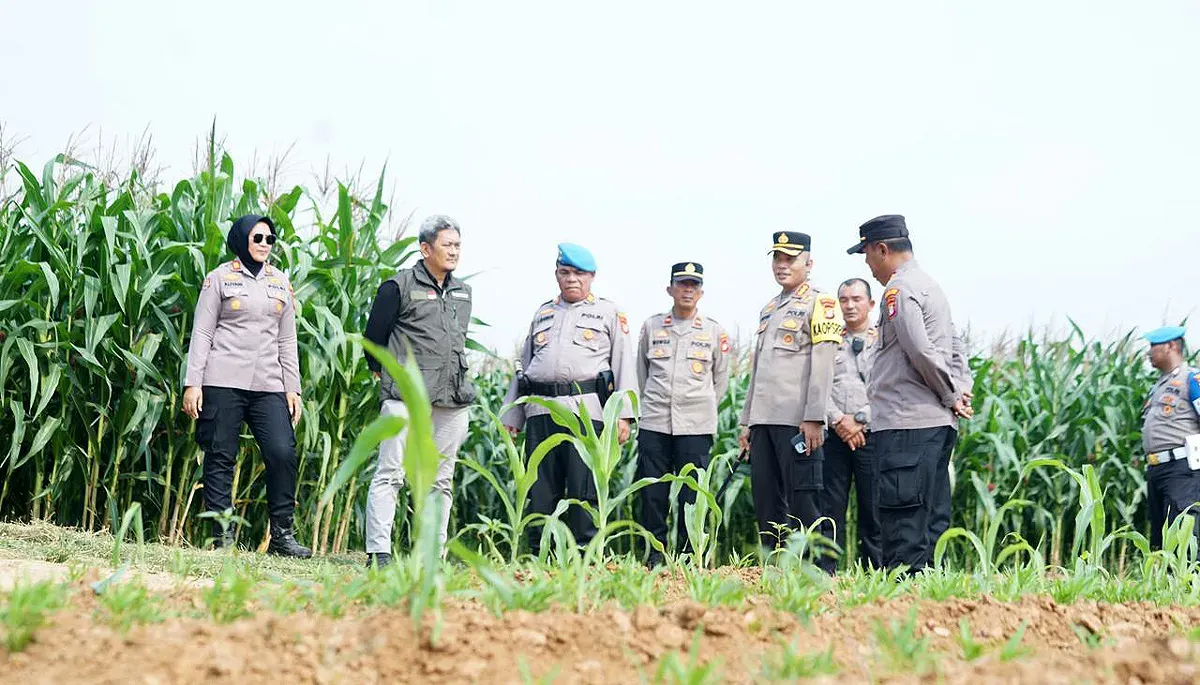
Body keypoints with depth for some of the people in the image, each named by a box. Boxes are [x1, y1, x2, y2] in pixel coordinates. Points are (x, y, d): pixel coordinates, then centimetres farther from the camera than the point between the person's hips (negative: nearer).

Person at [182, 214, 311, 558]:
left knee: (284, 452, -9)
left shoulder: (281, 283, 17)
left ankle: (282, 534, -2)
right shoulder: (220, 278, 6)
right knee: (220, 458, -1)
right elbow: (201, 333, 2)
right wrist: (193, 383, -6)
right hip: (223, 382, -3)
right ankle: (222, 535, 4)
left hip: (269, 386, 3)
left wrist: (292, 388, 11)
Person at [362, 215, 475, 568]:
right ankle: (378, 552, -7)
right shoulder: (399, 286, -2)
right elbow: (374, 334, 3)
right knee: (390, 474, -8)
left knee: (441, 480, 8)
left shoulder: (462, 292, 16)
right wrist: (385, 373, 10)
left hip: (453, 400, 6)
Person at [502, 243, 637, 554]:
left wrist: (623, 414, -6)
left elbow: (623, 364, 5)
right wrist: (512, 416, 18)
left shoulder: (609, 313, 12)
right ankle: (539, 558, 8)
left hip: (585, 410, -4)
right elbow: (523, 364, 25)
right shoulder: (543, 312, 23)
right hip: (540, 411, 4)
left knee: (584, 490, -7)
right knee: (539, 491, 2)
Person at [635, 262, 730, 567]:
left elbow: (721, 377, 15)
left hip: (696, 427, -1)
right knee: (652, 493, 0)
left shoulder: (713, 330, 7)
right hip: (654, 424, 1)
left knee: (692, 494, -2)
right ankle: (654, 555, 9)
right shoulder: (651, 326, 9)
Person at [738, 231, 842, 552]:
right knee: (766, 502, 8)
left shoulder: (821, 304, -1)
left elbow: (822, 364, -10)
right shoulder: (768, 310, 22)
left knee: (802, 503, -7)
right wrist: (746, 420, 19)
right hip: (764, 420, 8)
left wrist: (814, 419, -18)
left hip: (797, 421, -7)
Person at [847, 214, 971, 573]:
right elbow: (952, 350, 23)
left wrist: (950, 397, -8)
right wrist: (955, 396, 13)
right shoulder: (931, 285, 23)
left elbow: (920, 351, -18)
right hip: (939, 423, 10)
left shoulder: (899, 289, -8)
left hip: (906, 423, -10)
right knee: (925, 521, 12)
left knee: (902, 521, -10)